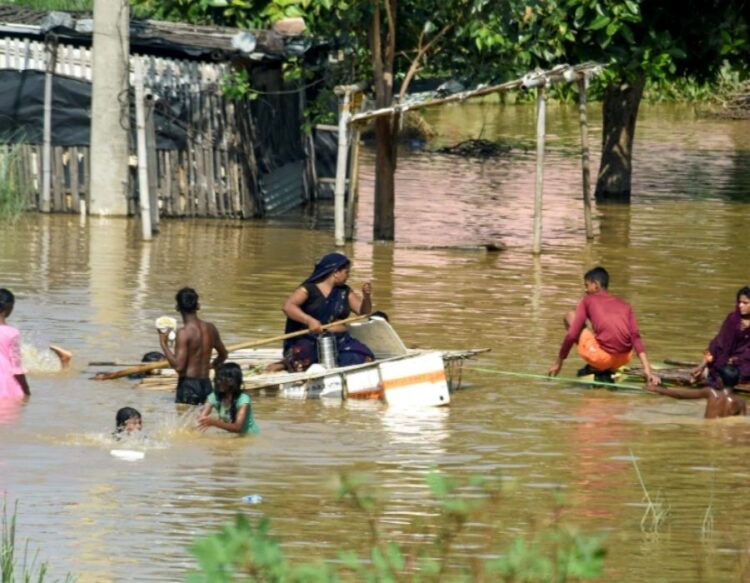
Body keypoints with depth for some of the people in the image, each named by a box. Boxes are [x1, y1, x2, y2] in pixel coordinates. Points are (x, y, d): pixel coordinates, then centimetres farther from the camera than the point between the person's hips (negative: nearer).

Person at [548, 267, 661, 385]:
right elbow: (636, 336, 6)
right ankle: (605, 372, 15)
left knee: (570, 316, 17)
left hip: (602, 356, -5)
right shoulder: (624, 304, 18)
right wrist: (648, 370, -2)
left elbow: (572, 335, 4)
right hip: (623, 359, 5)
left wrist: (558, 362, 15)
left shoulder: (588, 300, 10)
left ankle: (595, 367, 11)